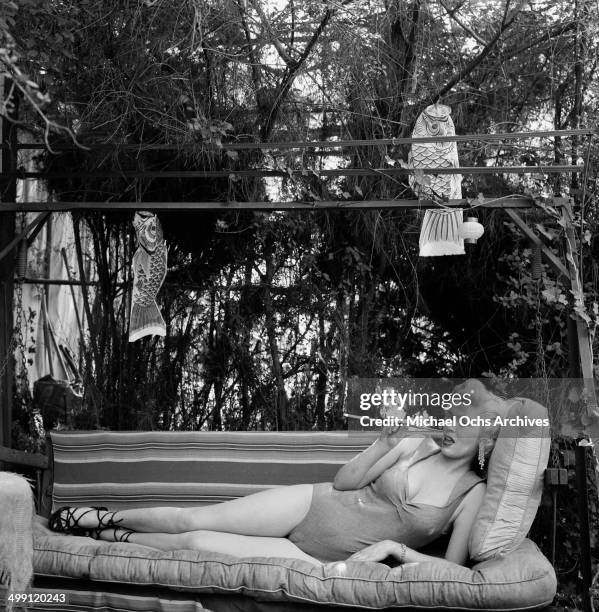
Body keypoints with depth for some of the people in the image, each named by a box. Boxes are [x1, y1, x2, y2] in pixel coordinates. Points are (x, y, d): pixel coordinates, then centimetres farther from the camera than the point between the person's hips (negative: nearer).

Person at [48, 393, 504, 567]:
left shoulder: (474, 493, -8)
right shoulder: (419, 444, 0)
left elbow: (453, 568, -10)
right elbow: (342, 483, 0)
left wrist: (396, 548, -20)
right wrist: (384, 445, -13)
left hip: (322, 560, -2)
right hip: (309, 506, 2)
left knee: (199, 543, -10)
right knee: (193, 520, -6)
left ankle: (114, 537, 14)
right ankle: (107, 518, 20)